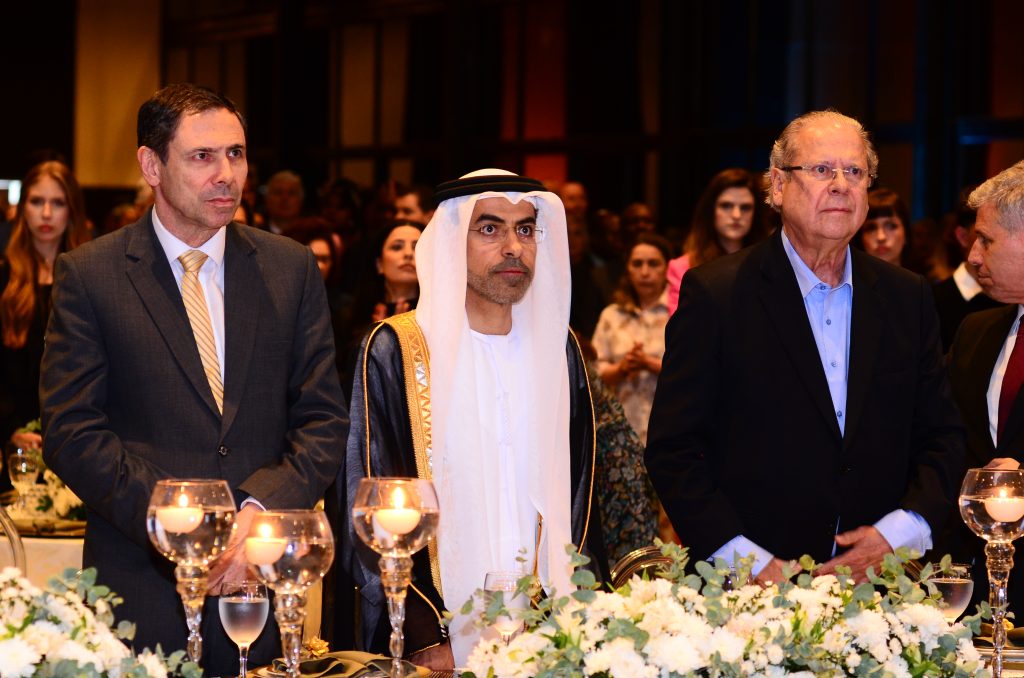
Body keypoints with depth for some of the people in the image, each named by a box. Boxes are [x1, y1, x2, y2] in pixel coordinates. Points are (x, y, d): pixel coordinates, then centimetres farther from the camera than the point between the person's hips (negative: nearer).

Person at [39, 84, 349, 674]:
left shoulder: (292, 268, 6)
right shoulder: (89, 275, -1)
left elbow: (324, 423, 4)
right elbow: (71, 433, -6)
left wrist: (261, 509, -13)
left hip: (263, 580, 2)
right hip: (141, 591, -2)